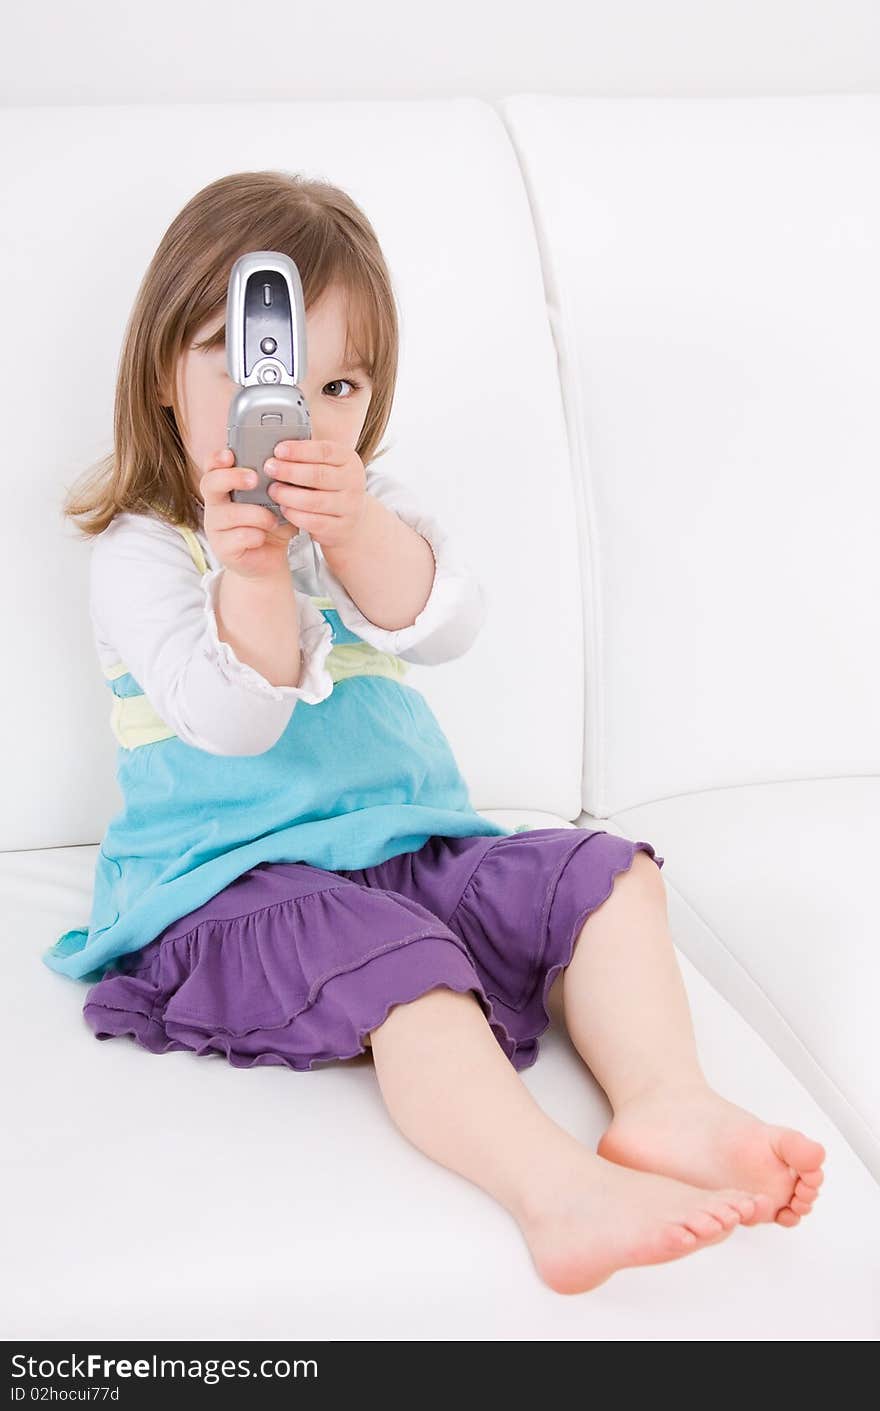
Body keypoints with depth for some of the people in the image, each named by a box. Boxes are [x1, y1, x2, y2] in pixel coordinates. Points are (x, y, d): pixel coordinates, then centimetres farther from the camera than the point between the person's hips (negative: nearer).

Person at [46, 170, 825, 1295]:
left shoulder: (370, 513, 12)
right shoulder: (140, 555, -4)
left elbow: (447, 625, -9)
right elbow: (235, 719, -18)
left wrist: (357, 529, -28)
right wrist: (249, 571, -32)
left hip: (416, 846, 7)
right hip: (234, 881, -6)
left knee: (606, 876, -10)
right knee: (390, 962, -35)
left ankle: (664, 1103, -26)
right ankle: (556, 1190, -50)